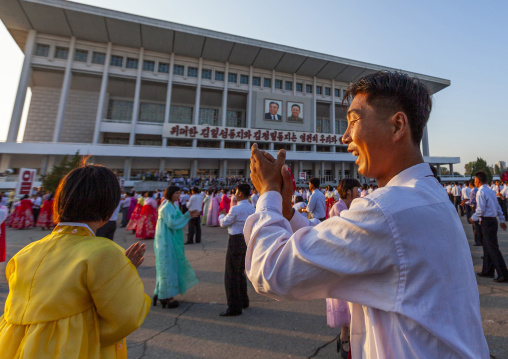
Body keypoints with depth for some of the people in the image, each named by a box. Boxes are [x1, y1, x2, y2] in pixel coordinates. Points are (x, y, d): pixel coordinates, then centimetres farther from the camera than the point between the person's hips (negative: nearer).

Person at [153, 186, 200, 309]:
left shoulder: (174, 206, 9)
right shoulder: (166, 207, -17)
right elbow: (171, 223, -24)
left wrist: (189, 215, -5)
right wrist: (187, 216, -20)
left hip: (173, 241, 9)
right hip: (166, 242, -9)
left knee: (172, 265, 16)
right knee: (168, 266, 0)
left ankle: (162, 294, 30)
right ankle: (167, 297, 14)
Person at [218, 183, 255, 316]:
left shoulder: (236, 209, -19)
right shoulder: (251, 208, 5)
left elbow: (224, 223, -7)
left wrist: (221, 215, 13)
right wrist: (227, 215, 19)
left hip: (236, 241, -9)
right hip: (247, 239, 9)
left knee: (231, 275, 3)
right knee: (241, 272, 23)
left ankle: (234, 307, 12)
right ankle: (243, 301, 36)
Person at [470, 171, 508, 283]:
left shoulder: (481, 192, -16)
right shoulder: (491, 191, 12)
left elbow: (480, 210, -20)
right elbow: (498, 207, 17)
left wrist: (473, 218, -5)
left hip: (487, 222, -9)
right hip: (492, 220, 9)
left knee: (493, 249, -3)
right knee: (487, 247, 16)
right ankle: (487, 271, 25)